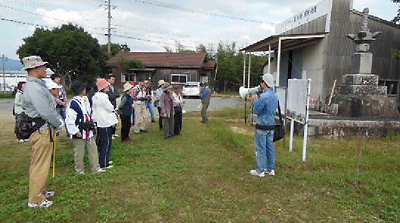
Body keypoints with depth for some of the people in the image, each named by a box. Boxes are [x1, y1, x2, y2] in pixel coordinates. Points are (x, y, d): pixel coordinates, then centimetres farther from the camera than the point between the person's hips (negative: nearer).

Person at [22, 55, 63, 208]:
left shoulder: (37, 85, 12)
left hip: (43, 128, 10)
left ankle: (39, 191, 37)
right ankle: (35, 200, 14)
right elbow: (46, 112, -23)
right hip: (41, 130, -10)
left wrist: (57, 123, 8)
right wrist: (59, 124, -9)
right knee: (40, 165, 1)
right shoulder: (34, 88, -21)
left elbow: (49, 107, 14)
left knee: (39, 163, 21)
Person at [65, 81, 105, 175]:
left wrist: (93, 124, 17)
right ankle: (80, 171, 21)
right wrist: (76, 132, -19)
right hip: (79, 134, -8)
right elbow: (69, 120, -21)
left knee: (93, 150, 13)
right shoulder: (73, 103, -20)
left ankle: (96, 168, 23)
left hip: (89, 131, 8)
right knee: (79, 153, 6)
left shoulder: (85, 100, 8)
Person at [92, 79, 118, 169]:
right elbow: (110, 108, -16)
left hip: (100, 122, 10)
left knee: (103, 142, 18)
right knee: (107, 142, -3)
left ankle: (103, 160, 29)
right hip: (105, 123, -10)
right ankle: (103, 164, 3)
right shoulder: (102, 96, -19)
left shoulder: (97, 96, 12)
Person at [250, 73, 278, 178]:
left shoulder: (264, 96, -21)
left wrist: (254, 100, 0)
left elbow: (256, 110, -15)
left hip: (262, 126, -8)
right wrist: (257, 100, 10)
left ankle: (260, 171, 9)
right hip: (271, 126, 8)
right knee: (270, 147, 14)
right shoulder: (275, 96, 8)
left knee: (260, 148, 1)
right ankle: (270, 169, 22)